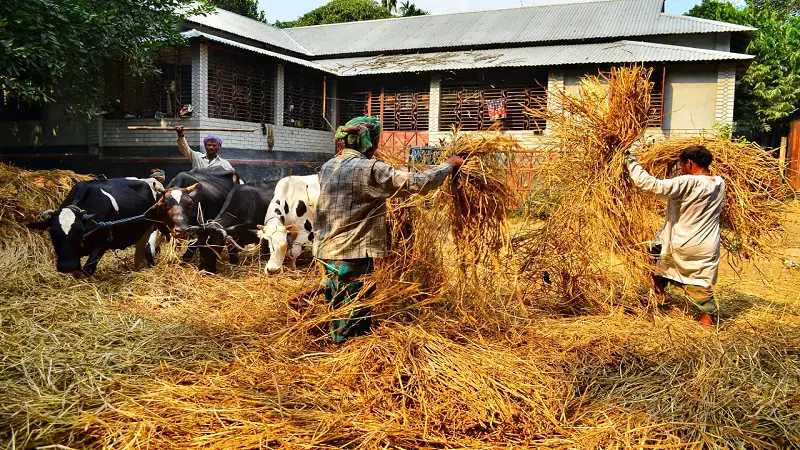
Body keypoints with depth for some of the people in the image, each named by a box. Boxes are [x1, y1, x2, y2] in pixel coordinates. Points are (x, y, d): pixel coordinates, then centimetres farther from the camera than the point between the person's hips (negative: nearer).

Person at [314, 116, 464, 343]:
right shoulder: (370, 169, -15)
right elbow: (416, 183, -18)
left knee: (338, 308, 19)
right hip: (354, 253, -8)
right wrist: (449, 166, -3)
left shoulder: (327, 167, 9)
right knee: (356, 317, 2)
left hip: (327, 252, 8)